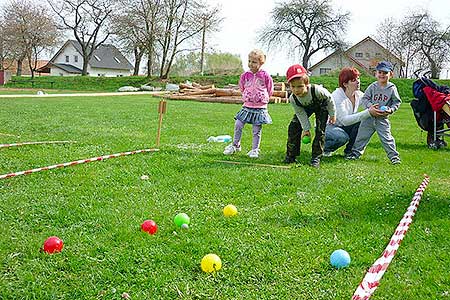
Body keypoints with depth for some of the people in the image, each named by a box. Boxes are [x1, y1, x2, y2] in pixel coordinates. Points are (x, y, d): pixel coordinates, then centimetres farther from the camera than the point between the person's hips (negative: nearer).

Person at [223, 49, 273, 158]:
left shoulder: (265, 76, -7)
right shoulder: (245, 75, 1)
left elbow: (270, 90, 6)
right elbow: (242, 88, 20)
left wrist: (263, 98, 9)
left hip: (260, 107, -3)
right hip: (247, 106, 3)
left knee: (256, 130, 2)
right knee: (238, 125, 0)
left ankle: (255, 149, 14)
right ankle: (235, 145, 18)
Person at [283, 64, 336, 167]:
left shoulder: (317, 90, -42)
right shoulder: (293, 99, -32)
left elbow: (329, 98, -21)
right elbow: (301, 114, -18)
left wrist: (332, 114, -10)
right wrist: (306, 129, -19)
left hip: (321, 107, -3)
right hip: (305, 108, 3)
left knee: (320, 131, -13)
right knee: (293, 127, -8)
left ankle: (316, 157, -3)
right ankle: (290, 156, 3)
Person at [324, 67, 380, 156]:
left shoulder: (359, 95, -5)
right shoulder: (337, 96, -27)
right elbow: (344, 120, -36)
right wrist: (368, 112, -43)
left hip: (342, 126, 7)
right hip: (328, 126, -7)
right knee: (342, 137, -36)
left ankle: (349, 151, -3)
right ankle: (325, 148, -4)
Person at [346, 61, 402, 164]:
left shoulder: (392, 88, -4)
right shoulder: (372, 87, -2)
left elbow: (397, 102, 2)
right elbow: (365, 98, -1)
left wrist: (391, 110, -15)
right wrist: (370, 105, -18)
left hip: (383, 118, -2)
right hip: (369, 116, 2)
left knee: (387, 138, -5)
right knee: (362, 135, 9)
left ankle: (394, 156, 6)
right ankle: (355, 153, 24)